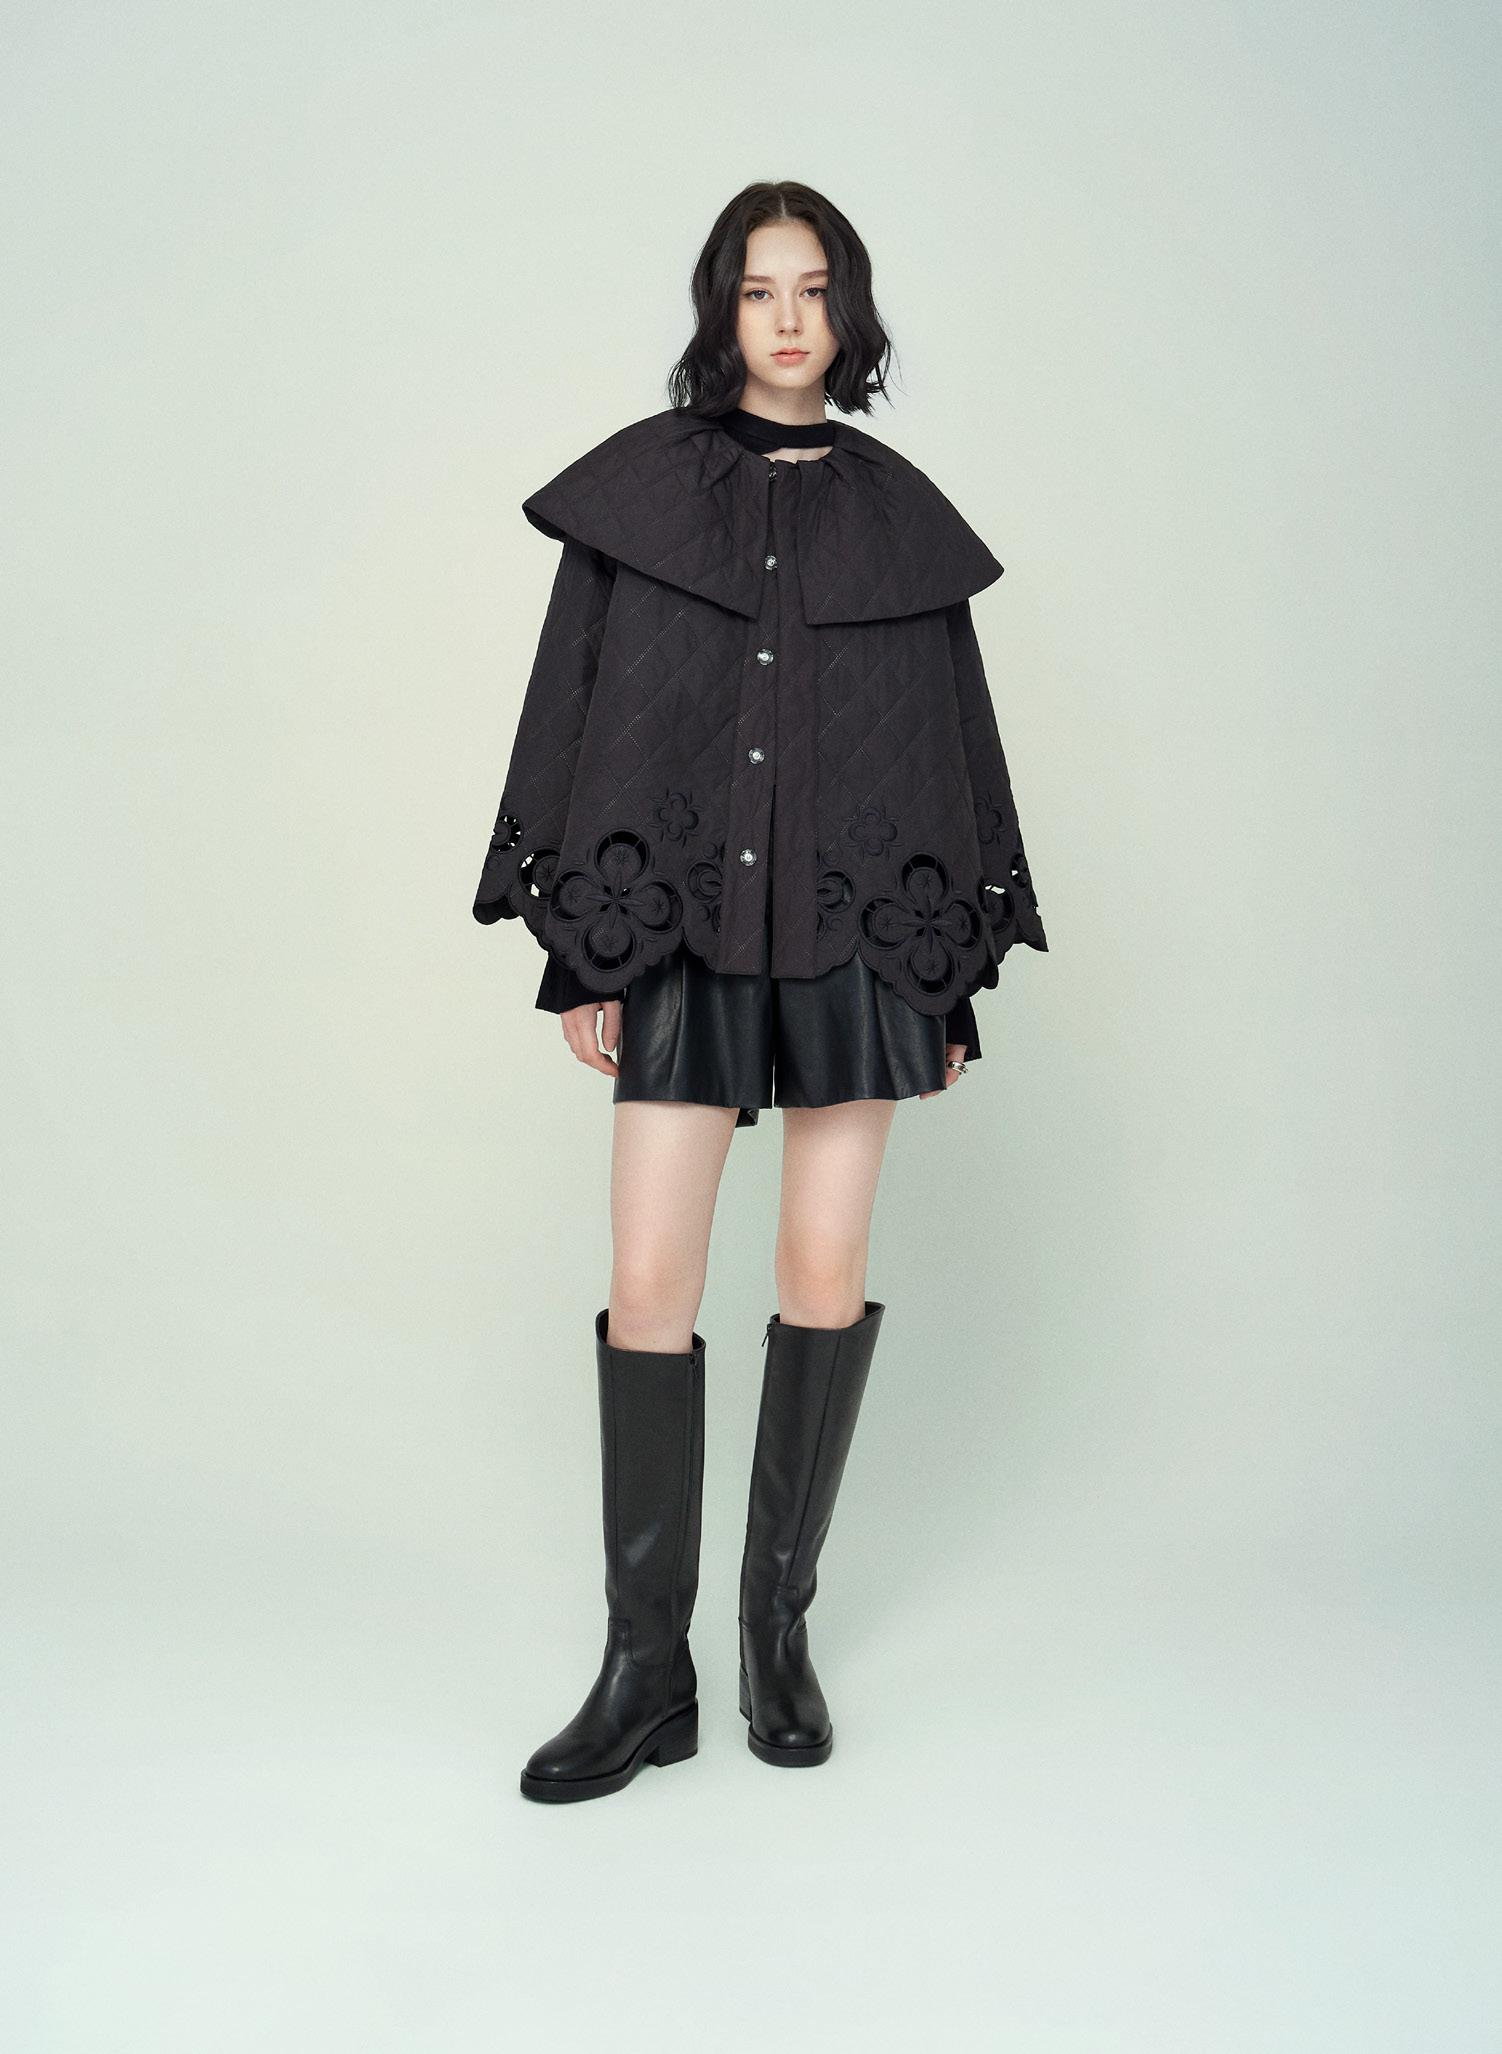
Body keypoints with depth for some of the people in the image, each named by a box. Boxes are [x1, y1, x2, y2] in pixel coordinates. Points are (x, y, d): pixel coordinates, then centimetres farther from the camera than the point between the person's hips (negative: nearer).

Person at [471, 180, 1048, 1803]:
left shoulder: (897, 511, 11)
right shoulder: (639, 487, 7)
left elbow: (953, 736, 11)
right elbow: (574, 712, 4)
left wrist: (959, 971, 7)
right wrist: (580, 954, -2)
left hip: (856, 935, 1)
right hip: (682, 927, -1)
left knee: (826, 1274, 3)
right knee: (648, 1284, -4)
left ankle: (780, 1624, 20)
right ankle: (646, 1672, 7)